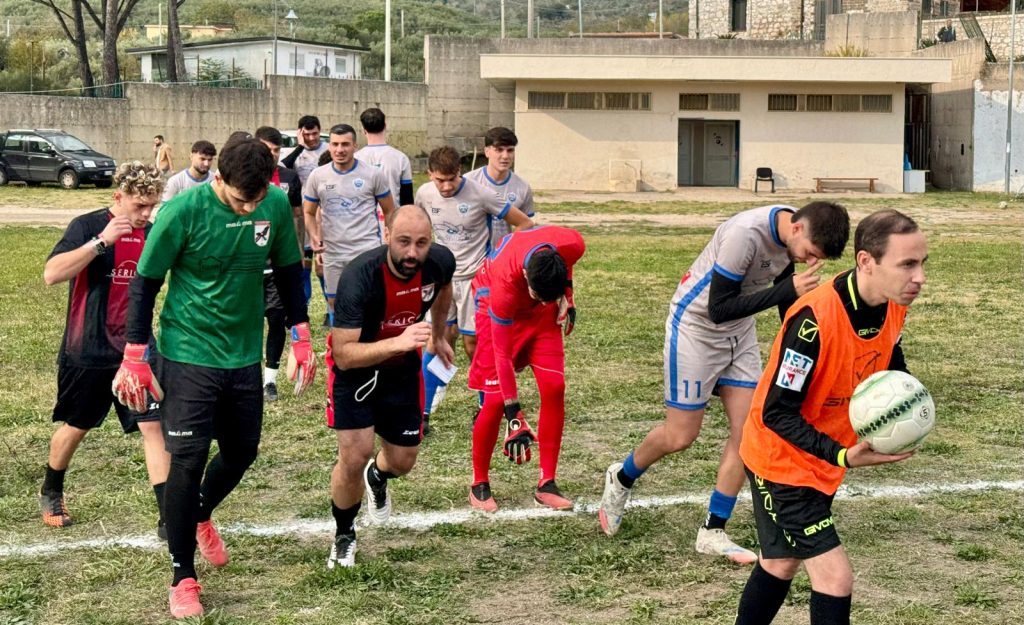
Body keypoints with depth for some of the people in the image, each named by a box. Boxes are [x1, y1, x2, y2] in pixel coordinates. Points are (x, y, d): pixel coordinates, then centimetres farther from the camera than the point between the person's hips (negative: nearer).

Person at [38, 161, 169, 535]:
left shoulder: (151, 234, 2)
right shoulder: (88, 226, -13)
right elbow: (52, 274, -27)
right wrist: (101, 241, -32)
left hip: (135, 350, 3)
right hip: (87, 352, -3)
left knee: (153, 426, -7)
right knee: (75, 428, 15)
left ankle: (168, 519, -5)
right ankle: (51, 493, 42)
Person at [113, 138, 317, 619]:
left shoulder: (278, 205, -8)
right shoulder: (183, 211, -19)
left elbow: (288, 272, 8)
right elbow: (145, 283, -9)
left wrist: (301, 340, 8)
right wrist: (135, 359, -9)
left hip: (245, 356, 5)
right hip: (188, 356, -4)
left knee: (242, 451, 15)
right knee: (188, 461, -5)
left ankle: (201, 516, 46)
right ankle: (183, 578, 9)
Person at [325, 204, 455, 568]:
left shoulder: (440, 262, -20)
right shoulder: (359, 277, -36)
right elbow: (343, 355, -37)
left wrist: (439, 336, 19)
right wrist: (397, 342, -49)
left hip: (402, 369, 5)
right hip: (355, 369, -4)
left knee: (403, 462, 10)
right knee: (354, 459, -15)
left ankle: (377, 477, 51)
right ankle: (344, 535, 15)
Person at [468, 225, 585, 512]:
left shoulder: (572, 245, -33)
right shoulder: (505, 283, -40)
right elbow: (502, 353, -30)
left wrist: (566, 298, -4)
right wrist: (514, 415, -27)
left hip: (542, 315, 4)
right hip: (498, 310, -4)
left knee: (554, 388, -8)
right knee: (496, 401, -10)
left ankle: (546, 484, 2)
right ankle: (479, 485, 8)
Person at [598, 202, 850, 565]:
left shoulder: (795, 233, -9)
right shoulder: (745, 234, -34)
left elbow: (785, 294, 10)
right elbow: (719, 309, -29)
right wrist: (788, 290, -36)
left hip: (740, 330, 7)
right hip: (696, 323, -7)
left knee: (746, 431, -1)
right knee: (681, 436, 0)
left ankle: (713, 533, 9)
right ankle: (620, 480, 30)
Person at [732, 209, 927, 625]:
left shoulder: (894, 305, -10)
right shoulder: (814, 320, -34)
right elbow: (776, 413, -27)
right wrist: (843, 456, -37)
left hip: (822, 465, 8)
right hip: (780, 462, -8)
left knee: (781, 563, 23)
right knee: (835, 578, -13)